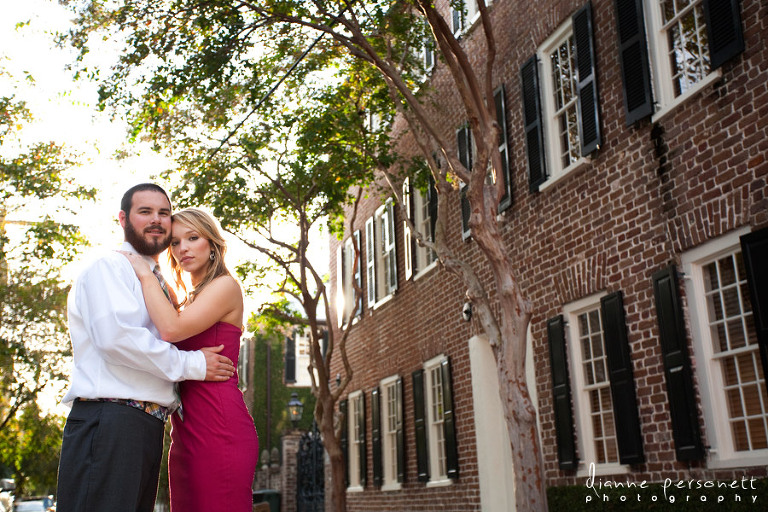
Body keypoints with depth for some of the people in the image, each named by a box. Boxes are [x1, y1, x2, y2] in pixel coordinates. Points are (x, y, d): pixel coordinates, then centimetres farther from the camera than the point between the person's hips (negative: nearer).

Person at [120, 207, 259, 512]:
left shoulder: (225, 286, -3)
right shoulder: (186, 302, 25)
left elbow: (172, 329, -17)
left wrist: (145, 273, -7)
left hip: (219, 429, -9)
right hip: (185, 434, 9)